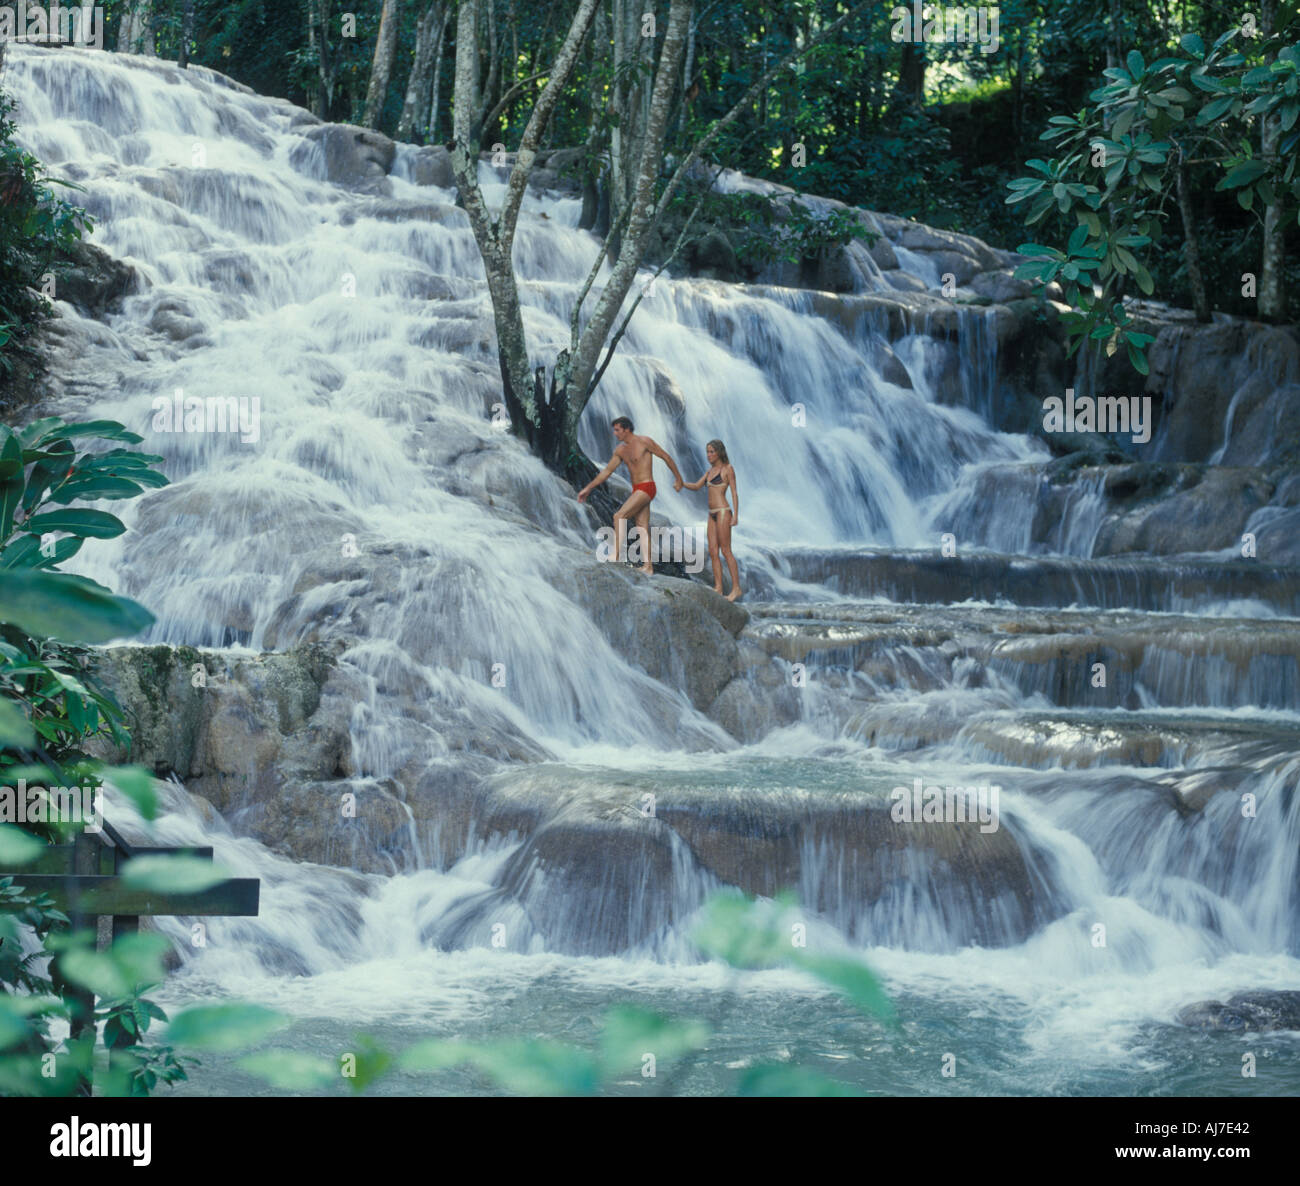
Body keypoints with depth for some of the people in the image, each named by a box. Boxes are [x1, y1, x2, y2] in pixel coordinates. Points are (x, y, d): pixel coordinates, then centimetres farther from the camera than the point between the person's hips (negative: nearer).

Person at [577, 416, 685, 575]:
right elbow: (607, 470, 16)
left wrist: (679, 480, 2)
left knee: (619, 516, -18)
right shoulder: (620, 450, 11)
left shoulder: (644, 442, -11)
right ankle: (648, 566, 6)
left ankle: (616, 556, -19)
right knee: (642, 527, 6)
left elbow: (666, 457, -3)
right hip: (636, 490, 8)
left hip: (646, 488, -8)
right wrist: (588, 488, 12)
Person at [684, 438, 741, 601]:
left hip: (723, 512, -8)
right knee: (713, 552, 4)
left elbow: (734, 493, -8)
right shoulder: (710, 470, 15)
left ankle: (736, 587, -5)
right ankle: (718, 588, 6)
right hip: (712, 514, 8)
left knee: (725, 551, -8)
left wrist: (736, 515, -15)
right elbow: (696, 486, 20)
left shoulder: (728, 468, -6)